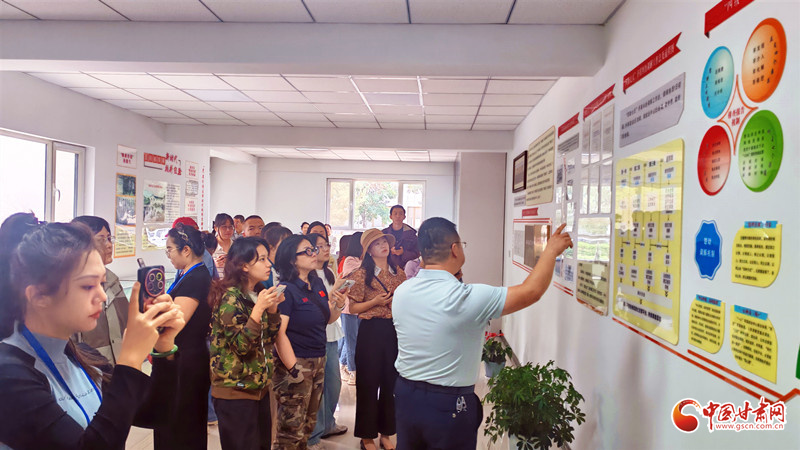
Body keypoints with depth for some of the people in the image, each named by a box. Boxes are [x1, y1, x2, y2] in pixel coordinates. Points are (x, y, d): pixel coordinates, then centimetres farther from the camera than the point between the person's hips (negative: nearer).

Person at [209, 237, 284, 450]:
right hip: (235, 392, -8)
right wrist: (259, 308, -27)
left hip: (259, 387, 8)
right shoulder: (230, 297, -16)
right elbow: (241, 346, -21)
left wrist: (273, 307, -4)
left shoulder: (258, 294, 8)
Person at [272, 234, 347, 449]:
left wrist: (338, 305, -3)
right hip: (296, 364, -8)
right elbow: (279, 333, -20)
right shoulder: (287, 289, -15)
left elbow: (327, 318, 17)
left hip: (318, 361, 8)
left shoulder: (317, 283, 7)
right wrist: (293, 369, -20)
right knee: (291, 430, 1)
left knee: (308, 425, 19)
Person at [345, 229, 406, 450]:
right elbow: (353, 308, -5)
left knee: (391, 382, 11)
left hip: (395, 330, 4)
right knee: (368, 382, 5)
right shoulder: (362, 275, -5)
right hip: (371, 330, -4)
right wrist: (375, 301, -18)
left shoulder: (399, 273, 6)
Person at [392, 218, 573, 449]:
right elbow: (531, 291, -15)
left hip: (405, 395, 5)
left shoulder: (401, 292, -7)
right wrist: (552, 249, -1)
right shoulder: (468, 298, -22)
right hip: (449, 405, -5)